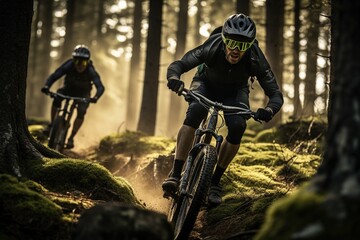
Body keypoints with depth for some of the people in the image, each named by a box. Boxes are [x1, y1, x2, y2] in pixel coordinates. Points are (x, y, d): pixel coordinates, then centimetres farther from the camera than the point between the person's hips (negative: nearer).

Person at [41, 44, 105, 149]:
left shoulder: (90, 71, -32)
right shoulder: (69, 65, -29)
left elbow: (100, 87, -42)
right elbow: (54, 76, -33)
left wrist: (95, 97, -62)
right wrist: (46, 86, -53)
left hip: (83, 93, -1)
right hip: (69, 88, 1)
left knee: (81, 112, -24)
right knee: (57, 98, -28)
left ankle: (71, 138, -11)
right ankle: (52, 124, -11)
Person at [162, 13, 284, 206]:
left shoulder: (255, 60, -33)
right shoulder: (212, 48, -35)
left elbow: (276, 94, -30)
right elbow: (177, 65, -34)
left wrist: (269, 110, -53)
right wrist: (174, 78, -57)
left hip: (235, 91, 1)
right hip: (206, 83, -1)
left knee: (237, 127, -25)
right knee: (194, 113, -30)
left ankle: (215, 182, -8)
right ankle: (175, 174, -27)